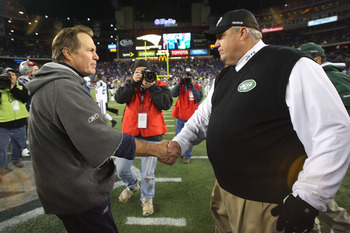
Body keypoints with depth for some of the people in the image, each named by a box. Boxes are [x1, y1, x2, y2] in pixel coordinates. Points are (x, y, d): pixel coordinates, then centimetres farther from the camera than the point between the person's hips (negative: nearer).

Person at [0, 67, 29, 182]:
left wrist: (12, 88, -19)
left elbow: (25, 98, -12)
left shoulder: (21, 87, 6)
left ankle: (16, 159, 41)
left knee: (19, 145, 19)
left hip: (20, 123, 3)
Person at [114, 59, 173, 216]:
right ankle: (132, 186, 45)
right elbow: (119, 98, -9)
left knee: (147, 174, 4)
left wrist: (152, 86, -15)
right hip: (130, 133, 3)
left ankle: (147, 198, 34)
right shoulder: (130, 85, 8)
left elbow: (166, 104, -14)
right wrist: (133, 82, -15)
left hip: (151, 135, -2)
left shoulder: (160, 86, 1)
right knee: (121, 169, 11)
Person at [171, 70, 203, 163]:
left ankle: (187, 155, 20)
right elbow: (173, 94, -11)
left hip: (191, 118, -3)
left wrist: (191, 86, -21)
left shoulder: (197, 87, -2)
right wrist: (180, 83, -19)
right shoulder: (181, 86, 5)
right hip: (180, 116, 3)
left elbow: (199, 98, -19)